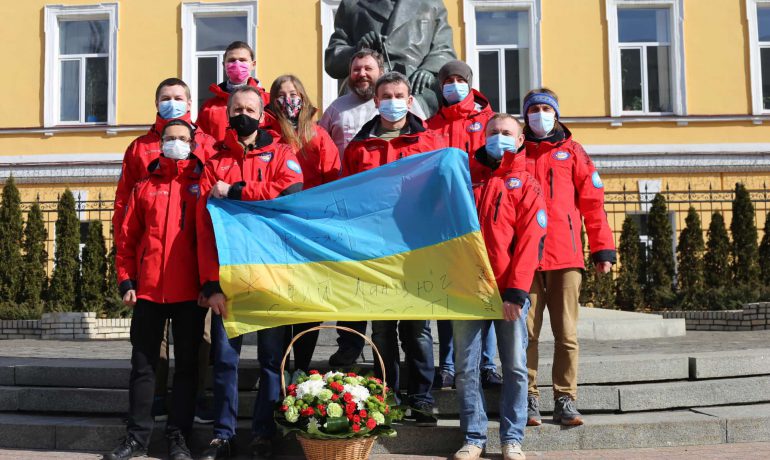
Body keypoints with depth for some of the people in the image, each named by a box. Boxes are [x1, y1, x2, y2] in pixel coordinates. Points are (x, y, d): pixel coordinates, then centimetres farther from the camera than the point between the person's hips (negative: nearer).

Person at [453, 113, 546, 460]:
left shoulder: (526, 185, 5)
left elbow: (529, 242, -5)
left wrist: (517, 291, -13)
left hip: (508, 291, -2)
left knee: (514, 367, 1)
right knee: (467, 367, 2)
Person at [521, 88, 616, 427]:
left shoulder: (572, 151, 12)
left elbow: (593, 201, 9)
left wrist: (603, 248, 2)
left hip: (566, 256, 0)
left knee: (566, 333, 1)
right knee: (526, 332, 0)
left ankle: (565, 400, 9)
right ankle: (529, 400, 8)